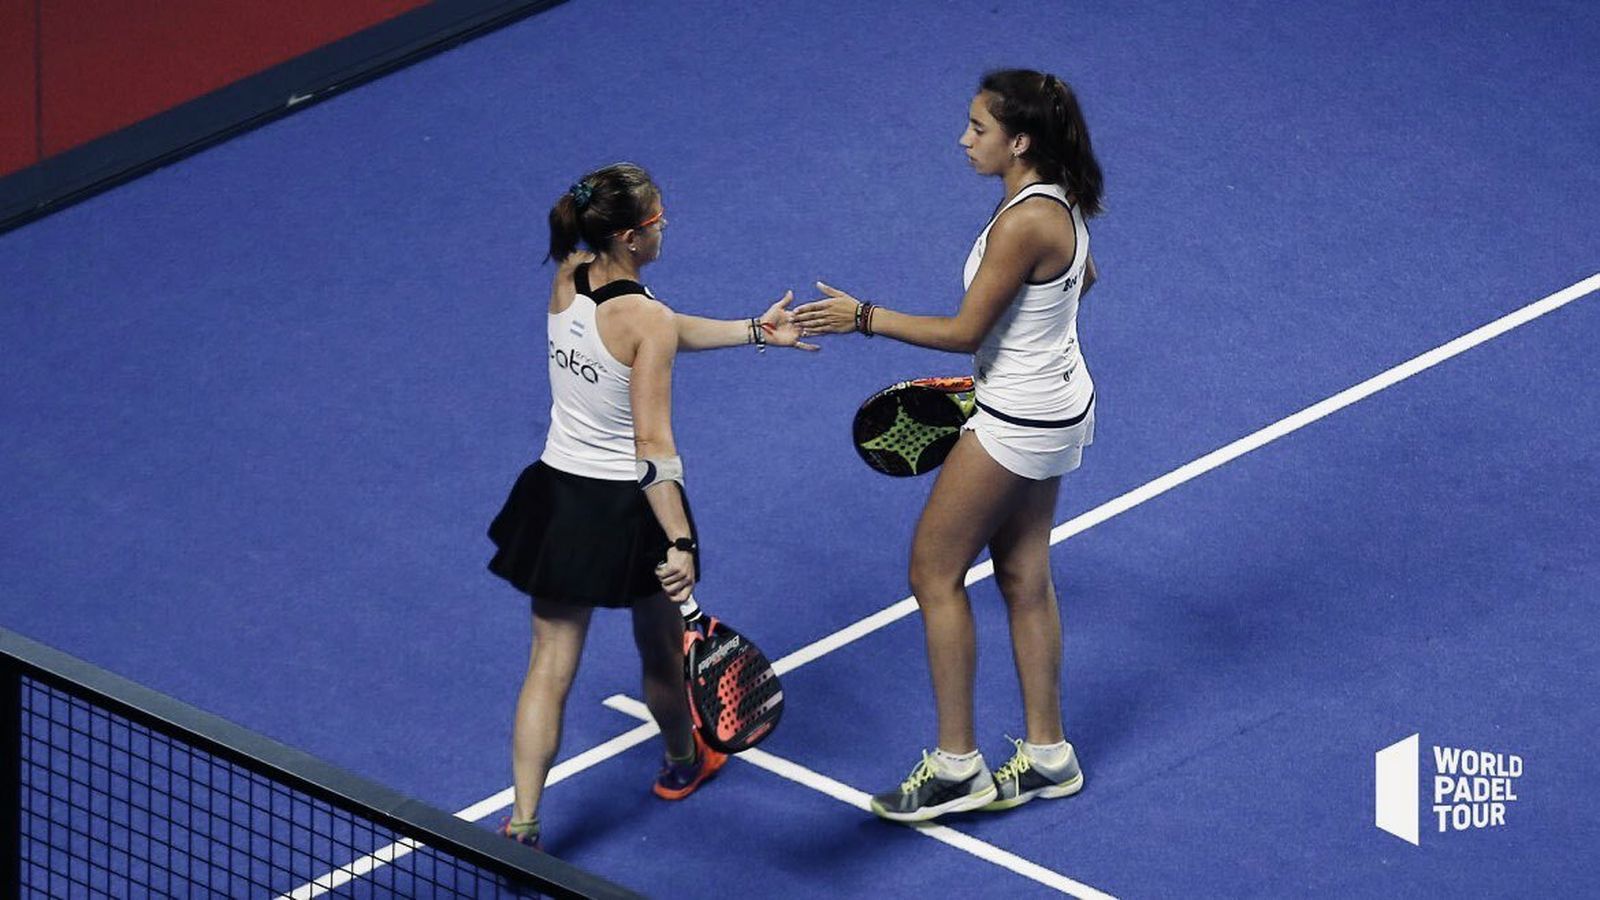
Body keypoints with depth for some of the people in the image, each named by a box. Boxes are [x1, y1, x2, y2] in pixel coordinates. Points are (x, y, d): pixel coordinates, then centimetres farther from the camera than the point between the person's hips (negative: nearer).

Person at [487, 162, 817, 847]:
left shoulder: (567, 280, -4)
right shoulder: (646, 320, -24)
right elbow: (653, 446, -25)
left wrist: (755, 331, 17)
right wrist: (679, 542, -23)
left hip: (558, 497, 5)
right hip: (629, 508, -5)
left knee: (550, 666, 7)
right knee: (660, 649, 23)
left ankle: (522, 825, 1)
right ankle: (682, 760, 49)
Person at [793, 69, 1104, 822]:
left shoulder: (1023, 224, -28)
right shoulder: (1058, 199, 1)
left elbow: (967, 331, -23)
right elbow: (1084, 277, 21)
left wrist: (864, 318, -19)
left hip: (1017, 422, -10)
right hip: (1055, 407, 10)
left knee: (935, 571, 1)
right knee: (1023, 577, 17)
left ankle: (956, 768, 6)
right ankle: (1045, 757, 24)